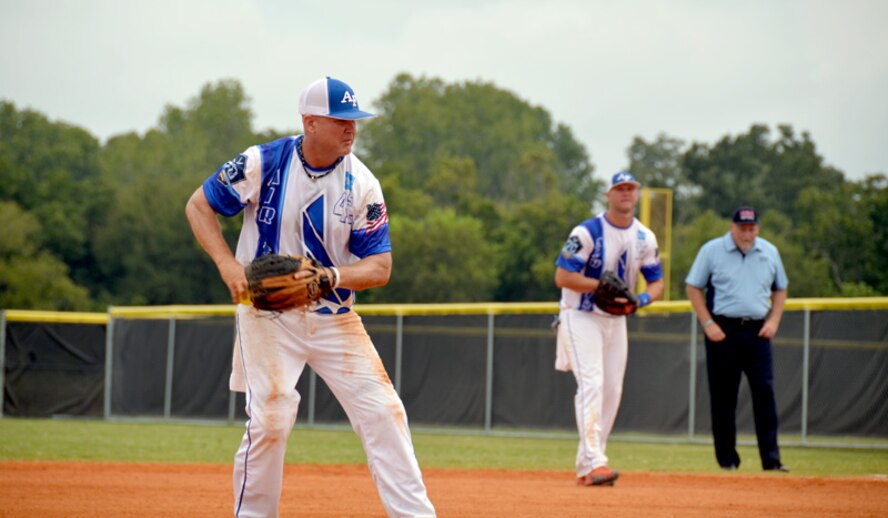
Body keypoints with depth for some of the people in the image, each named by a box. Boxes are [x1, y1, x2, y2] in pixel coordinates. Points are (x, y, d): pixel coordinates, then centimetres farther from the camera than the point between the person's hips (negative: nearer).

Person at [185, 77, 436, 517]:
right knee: (271, 417, -14)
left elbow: (380, 267, -7)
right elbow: (198, 205, -1)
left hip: (333, 316, 3)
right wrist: (227, 264, -15)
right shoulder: (263, 163, -11)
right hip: (267, 314, -3)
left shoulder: (361, 184, -7)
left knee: (382, 411, -5)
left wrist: (329, 277, -27)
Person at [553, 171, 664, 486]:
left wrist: (644, 299, -15)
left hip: (616, 319, 7)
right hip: (580, 317, -7)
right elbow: (562, 277, -18)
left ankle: (586, 466, 15)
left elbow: (657, 282, 8)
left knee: (612, 390, 6)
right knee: (592, 383, -20)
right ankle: (594, 462, -28)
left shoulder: (645, 238, 3)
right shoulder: (587, 232, -15)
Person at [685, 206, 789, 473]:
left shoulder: (769, 252, 10)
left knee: (765, 393, -7)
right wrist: (708, 324, -6)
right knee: (723, 397, 1)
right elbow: (693, 287, 3)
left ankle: (771, 458, -7)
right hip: (722, 331, -2)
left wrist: (774, 320, 4)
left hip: (757, 331, 2)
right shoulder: (711, 251, 1)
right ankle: (727, 459, 7)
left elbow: (780, 289, 20)